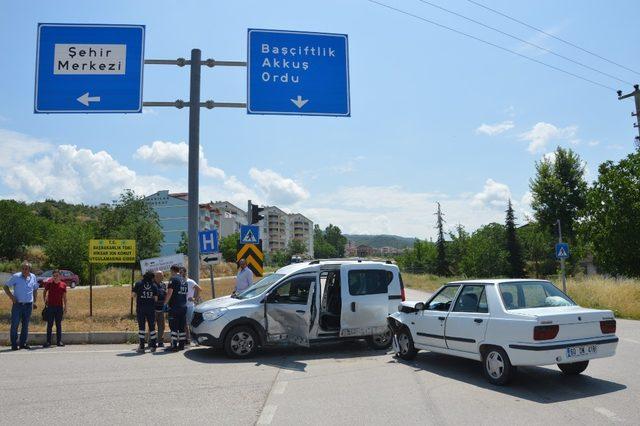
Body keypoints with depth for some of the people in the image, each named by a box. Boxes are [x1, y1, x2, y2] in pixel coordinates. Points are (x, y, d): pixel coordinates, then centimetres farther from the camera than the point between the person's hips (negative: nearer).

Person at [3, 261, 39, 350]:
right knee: (14, 325, -2)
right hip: (17, 304, -3)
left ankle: (23, 343, 18)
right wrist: (11, 296, -12)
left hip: (28, 305, 3)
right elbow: (5, 286, 1)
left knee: (25, 325, 9)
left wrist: (35, 301, 11)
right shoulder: (15, 277, -5)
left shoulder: (33, 277, 5)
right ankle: (14, 345, 7)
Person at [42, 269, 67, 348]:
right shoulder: (49, 283, -1)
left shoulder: (63, 285, 2)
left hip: (59, 307, 1)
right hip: (50, 306, -1)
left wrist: (65, 306, 6)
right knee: (49, 325, 4)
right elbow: (44, 293, 11)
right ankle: (48, 341, 10)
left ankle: (59, 341, 12)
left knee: (59, 325, 7)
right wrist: (45, 302, 2)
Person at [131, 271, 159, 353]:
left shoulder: (138, 284, -1)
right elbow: (156, 299, 1)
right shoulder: (154, 286, 2)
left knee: (141, 327, 4)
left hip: (140, 308, -1)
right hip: (151, 309, 1)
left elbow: (132, 295, -1)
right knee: (152, 327, 9)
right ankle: (153, 346, 12)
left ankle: (141, 347, 2)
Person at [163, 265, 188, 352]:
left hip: (174, 307, -7)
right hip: (183, 306, 7)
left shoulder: (173, 279, -7)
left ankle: (174, 346, -6)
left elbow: (169, 293, -15)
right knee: (182, 327, 9)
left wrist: (165, 303, -10)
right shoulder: (184, 281, 17)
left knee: (174, 327, -5)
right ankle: (181, 345, 12)